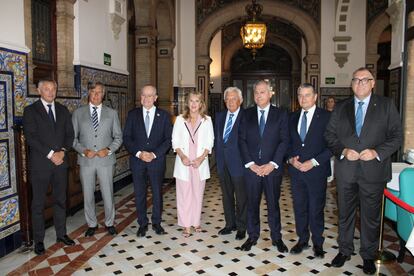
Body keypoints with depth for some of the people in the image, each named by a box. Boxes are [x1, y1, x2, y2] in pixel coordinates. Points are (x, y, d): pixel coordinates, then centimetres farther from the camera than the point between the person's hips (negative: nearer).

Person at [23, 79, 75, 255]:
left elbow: (70, 134, 8)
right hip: (40, 163, -4)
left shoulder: (63, 110, 11)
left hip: (60, 161, 4)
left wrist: (62, 151, -9)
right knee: (38, 204, 5)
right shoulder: (30, 110, -2)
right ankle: (38, 240, 16)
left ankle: (61, 234, 25)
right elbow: (31, 137, -11)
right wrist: (50, 154, -15)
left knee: (60, 200, 12)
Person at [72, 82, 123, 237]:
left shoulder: (112, 113, 5)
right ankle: (92, 224, 28)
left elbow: (118, 137, 5)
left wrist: (109, 150, -11)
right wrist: (83, 151, -11)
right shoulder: (78, 113, 5)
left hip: (106, 160, 0)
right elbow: (73, 137, 4)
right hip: (85, 160, 1)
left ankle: (109, 223, 26)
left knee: (108, 194, 6)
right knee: (88, 195, 10)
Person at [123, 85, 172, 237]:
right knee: (139, 193, 7)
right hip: (137, 160, 1)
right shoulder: (133, 114, 4)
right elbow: (127, 138, 1)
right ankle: (142, 224, 21)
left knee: (157, 192, 8)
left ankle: (156, 222, 24)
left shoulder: (164, 115, 2)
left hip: (157, 160, -1)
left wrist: (154, 154, -12)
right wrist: (138, 153, -13)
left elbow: (168, 139, -1)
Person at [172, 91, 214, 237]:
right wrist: (182, 156, -12)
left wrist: (202, 157, -11)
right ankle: (186, 225, 11)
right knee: (184, 194, 2)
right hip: (183, 162, 0)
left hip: (200, 162, 0)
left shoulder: (207, 120, 4)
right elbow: (175, 141, 3)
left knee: (198, 193, 9)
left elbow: (209, 142, 3)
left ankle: (196, 221, 23)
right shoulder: (180, 119, 5)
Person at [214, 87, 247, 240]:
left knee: (241, 197, 7)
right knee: (227, 196, 16)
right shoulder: (219, 116, 10)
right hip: (222, 163, 6)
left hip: (238, 163, -5)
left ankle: (241, 227, 21)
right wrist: (217, 156, 8)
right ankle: (230, 224, 31)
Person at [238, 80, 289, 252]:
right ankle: (253, 236, 25)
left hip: (272, 167, -1)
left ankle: (276, 237, 25)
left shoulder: (281, 115, 3)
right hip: (251, 167, 1)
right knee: (252, 203, 10)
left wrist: (272, 164, -12)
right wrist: (250, 164, -8)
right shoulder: (247, 114, 6)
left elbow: (284, 141, -3)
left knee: (273, 204, 10)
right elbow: (242, 140, 1)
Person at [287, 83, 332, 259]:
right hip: (296, 170, 4)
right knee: (299, 207, 13)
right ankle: (302, 240, 29)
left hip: (316, 171, -4)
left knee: (316, 209, 7)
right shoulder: (293, 117, 9)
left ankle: (317, 243, 25)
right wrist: (290, 158, -4)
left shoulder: (326, 117, -6)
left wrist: (314, 162, -16)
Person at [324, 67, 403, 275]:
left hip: (373, 171, -2)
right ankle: (344, 250, 32)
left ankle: (368, 255, 29)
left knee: (371, 216, 10)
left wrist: (377, 152, -16)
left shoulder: (386, 105, 1)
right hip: (345, 171, 2)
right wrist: (342, 151, -10)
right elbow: (330, 135, 6)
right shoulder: (340, 108, 8)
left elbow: (396, 135, -2)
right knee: (345, 213, 14)